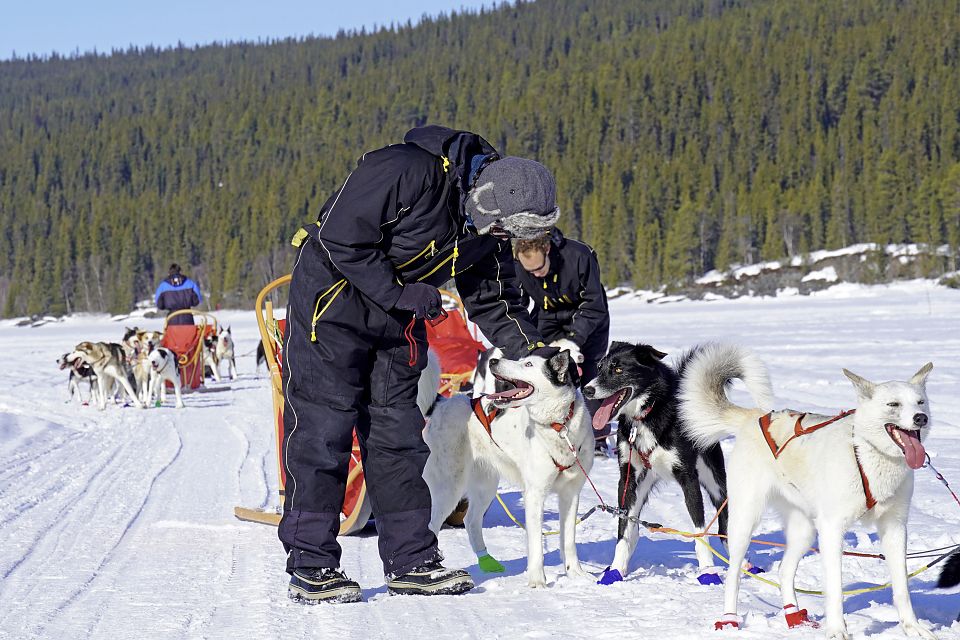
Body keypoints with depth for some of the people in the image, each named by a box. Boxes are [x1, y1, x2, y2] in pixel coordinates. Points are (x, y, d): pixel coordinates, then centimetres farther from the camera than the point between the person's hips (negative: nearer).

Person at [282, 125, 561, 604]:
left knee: (398, 433, 6)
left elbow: (492, 300, 3)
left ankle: (411, 560, 10)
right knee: (324, 429, -8)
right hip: (333, 299, -7)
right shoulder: (405, 171, -29)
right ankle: (311, 567, -4)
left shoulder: (488, 227, -4)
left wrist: (533, 348, -13)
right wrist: (398, 292, -24)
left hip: (399, 317, 7)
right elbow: (341, 238, -25)